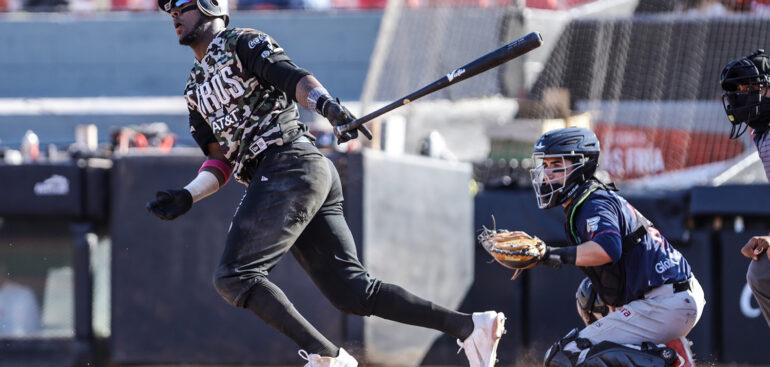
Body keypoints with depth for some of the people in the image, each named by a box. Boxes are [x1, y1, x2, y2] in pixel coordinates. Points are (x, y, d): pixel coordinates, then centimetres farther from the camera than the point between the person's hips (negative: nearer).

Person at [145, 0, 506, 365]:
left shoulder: (242, 43, 3)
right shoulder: (196, 89, 26)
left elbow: (294, 77, -15)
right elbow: (222, 161, 23)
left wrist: (327, 105, -35)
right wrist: (187, 196, 5)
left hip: (291, 166, -8)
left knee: (233, 276, -17)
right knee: (352, 292, 0)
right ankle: (468, 326, -3)